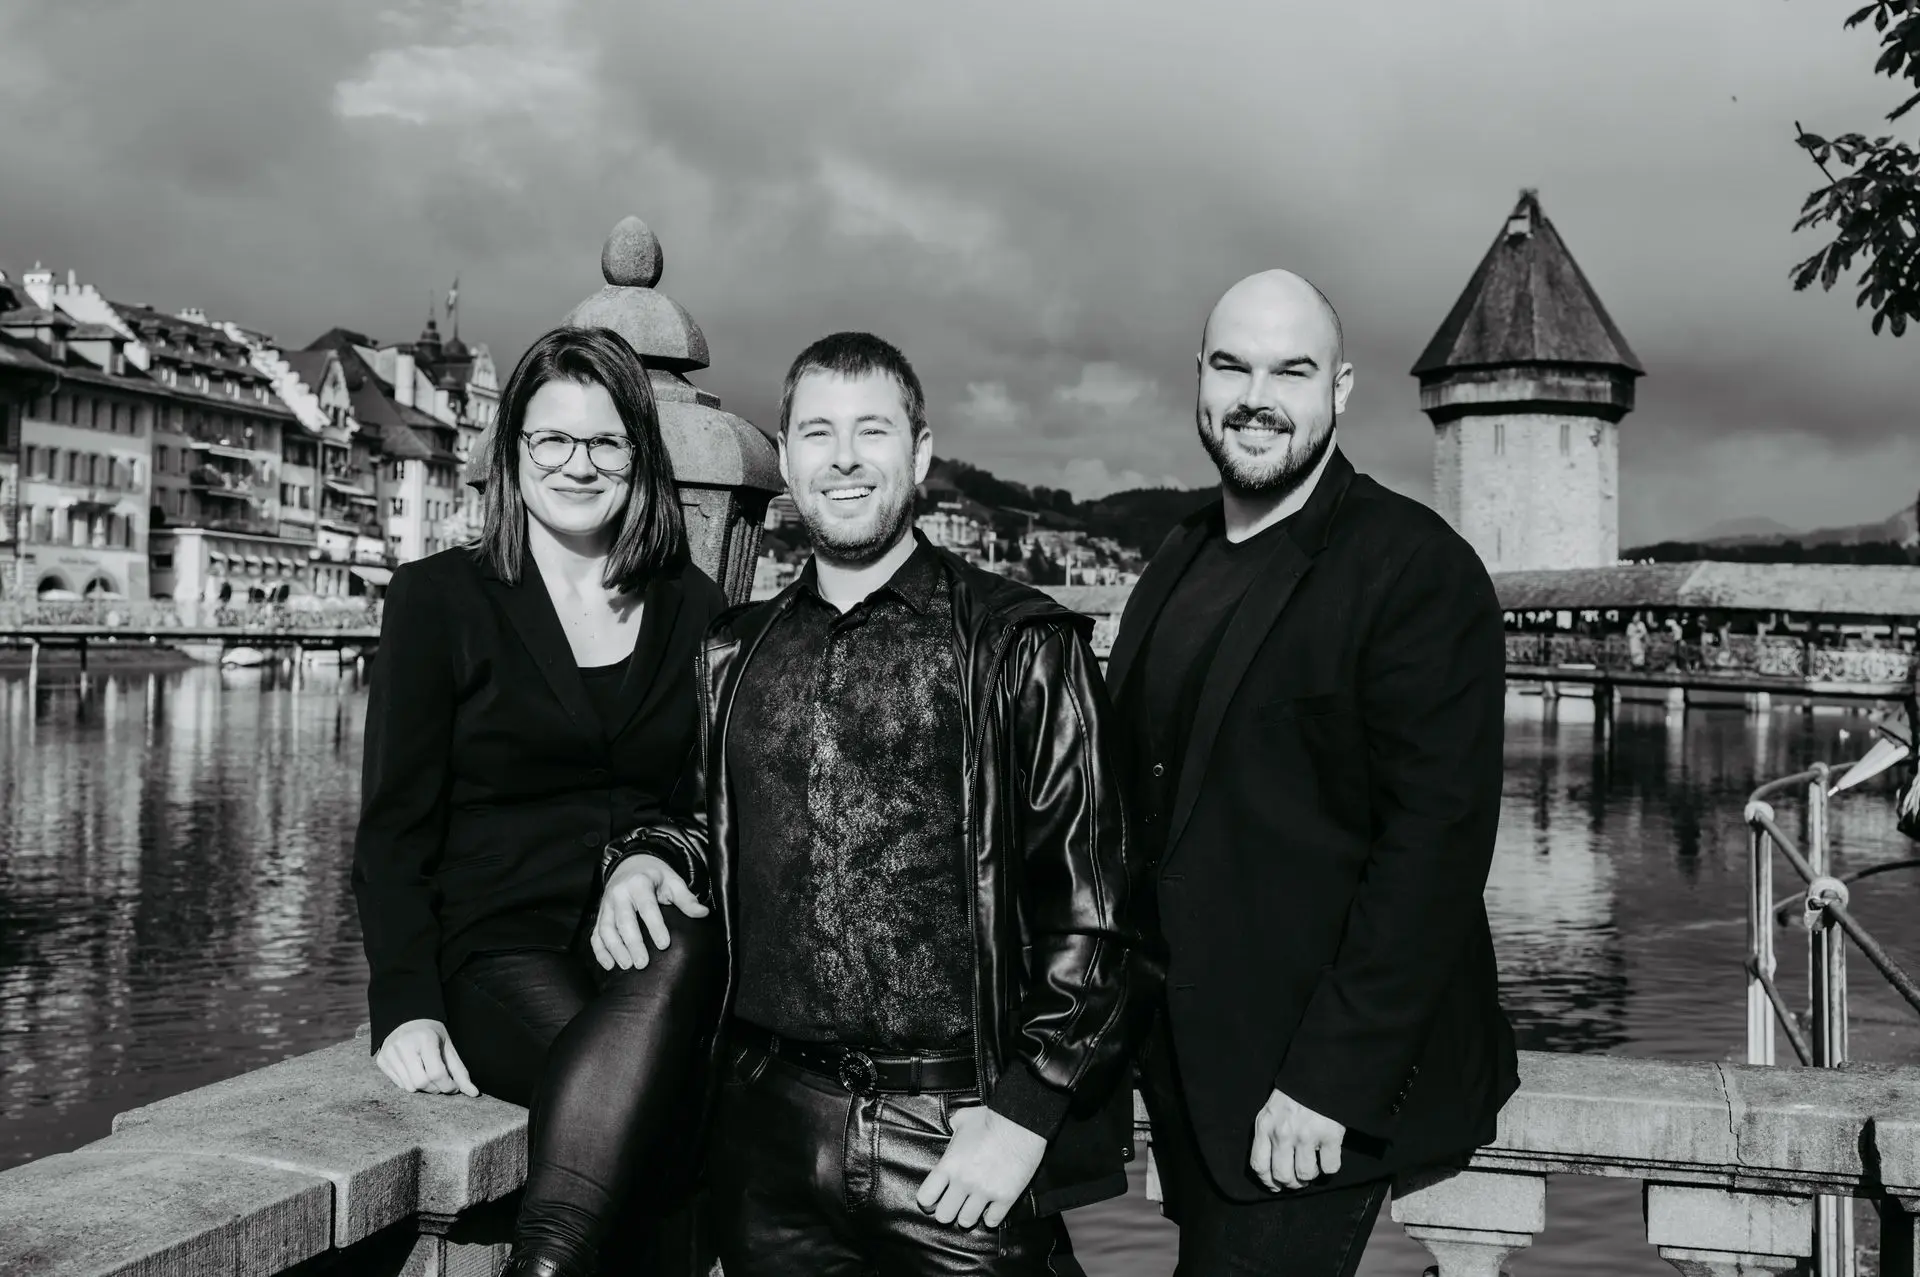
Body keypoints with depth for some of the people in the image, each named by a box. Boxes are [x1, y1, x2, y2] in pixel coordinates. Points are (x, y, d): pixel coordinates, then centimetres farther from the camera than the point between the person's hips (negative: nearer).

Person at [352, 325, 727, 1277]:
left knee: (684, 952, -37)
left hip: (654, 949, 3)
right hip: (498, 953, -2)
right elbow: (393, 831, 1)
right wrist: (407, 1006, -13)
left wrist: (660, 860, -10)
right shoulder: (438, 599, 5)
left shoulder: (693, 609, 13)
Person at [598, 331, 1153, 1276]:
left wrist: (1027, 1111, -11)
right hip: (769, 1133, 4)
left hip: (960, 1144, -3)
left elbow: (1091, 902, -6)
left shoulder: (1021, 646, -4)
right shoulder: (732, 655, 9)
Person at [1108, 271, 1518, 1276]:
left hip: (1322, 1087, -6)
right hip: (1188, 1072, 7)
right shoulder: (1178, 565, 11)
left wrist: (1332, 1078, -20)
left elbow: (1437, 843, -17)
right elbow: (1147, 797, 12)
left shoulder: (1417, 569, -11)